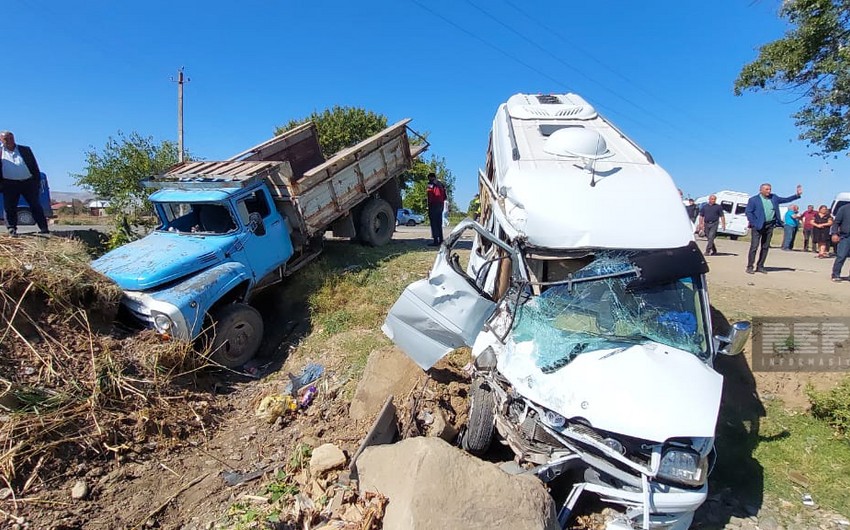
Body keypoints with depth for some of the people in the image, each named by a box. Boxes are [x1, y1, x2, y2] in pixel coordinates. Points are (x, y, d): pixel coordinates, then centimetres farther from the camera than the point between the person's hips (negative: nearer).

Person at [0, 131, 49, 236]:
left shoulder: (25, 150, 10)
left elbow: (34, 166, 11)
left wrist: (37, 181, 5)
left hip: (28, 182, 0)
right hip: (10, 184, 0)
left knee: (35, 206, 0)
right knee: (10, 208, 2)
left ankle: (43, 228, 1)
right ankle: (11, 229, 9)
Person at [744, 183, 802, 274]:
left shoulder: (773, 198, 11)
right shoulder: (753, 199, -5)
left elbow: (786, 199, 18)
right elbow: (748, 211, -9)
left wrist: (797, 195, 5)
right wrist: (754, 223, -14)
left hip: (769, 226, 6)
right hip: (758, 226, -6)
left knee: (765, 247, 7)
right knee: (754, 246, -9)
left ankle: (760, 266, 15)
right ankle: (750, 267, -4)